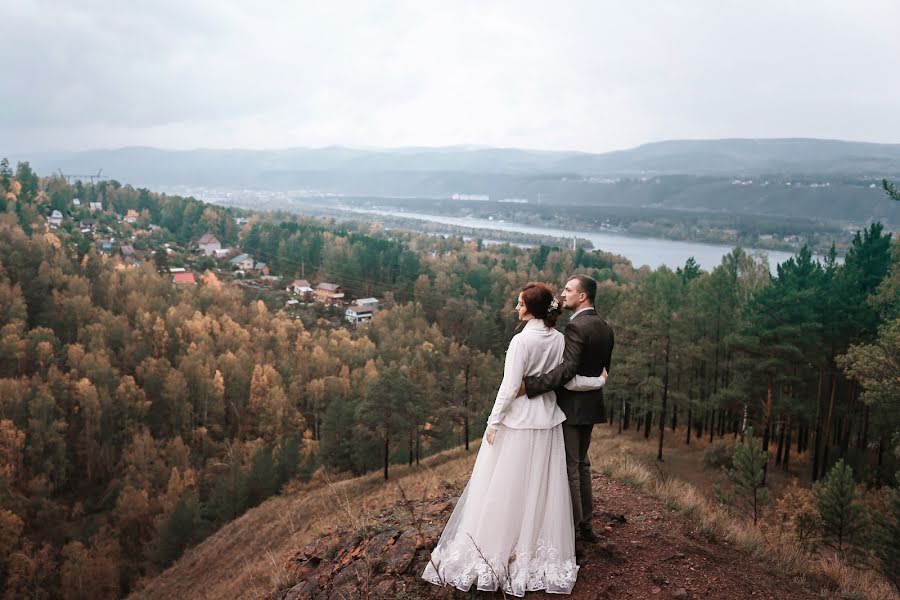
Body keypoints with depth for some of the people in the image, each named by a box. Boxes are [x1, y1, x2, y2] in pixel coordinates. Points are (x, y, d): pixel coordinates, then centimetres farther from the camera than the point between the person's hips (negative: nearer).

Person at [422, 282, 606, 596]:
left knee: (505, 486, 4)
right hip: (548, 420, 6)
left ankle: (494, 550, 14)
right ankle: (540, 552, 25)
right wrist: (599, 381, 17)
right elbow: (569, 381, 0)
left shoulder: (522, 340, -18)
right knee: (542, 486, 14)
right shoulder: (559, 339, 0)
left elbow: (510, 386, -17)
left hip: (519, 419, -6)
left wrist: (494, 421, -10)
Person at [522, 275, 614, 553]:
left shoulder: (577, 326, -19)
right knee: (581, 464, 20)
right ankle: (586, 525, 30)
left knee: (569, 468, -1)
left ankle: (573, 533, 6)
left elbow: (568, 368, -30)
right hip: (590, 405, 9)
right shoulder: (605, 327, 9)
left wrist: (530, 385, -34)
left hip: (571, 407, -9)